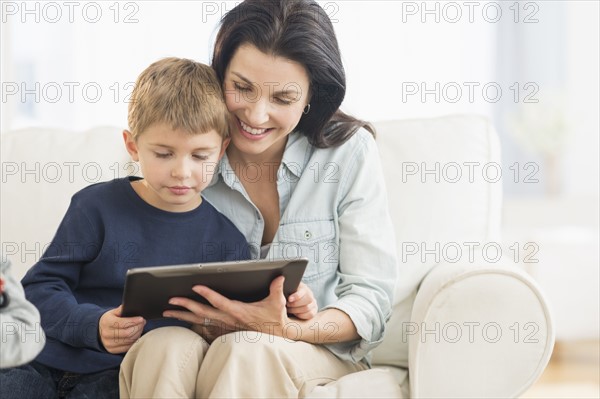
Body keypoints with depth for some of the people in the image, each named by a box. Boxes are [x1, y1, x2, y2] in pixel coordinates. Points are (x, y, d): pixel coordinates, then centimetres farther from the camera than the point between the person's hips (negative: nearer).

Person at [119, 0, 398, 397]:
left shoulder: (350, 152, -7)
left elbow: (371, 299, -7)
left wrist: (288, 329, -27)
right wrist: (210, 322, -21)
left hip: (322, 352, -2)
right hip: (207, 343, 2)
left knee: (243, 351, -37)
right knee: (163, 346, -34)